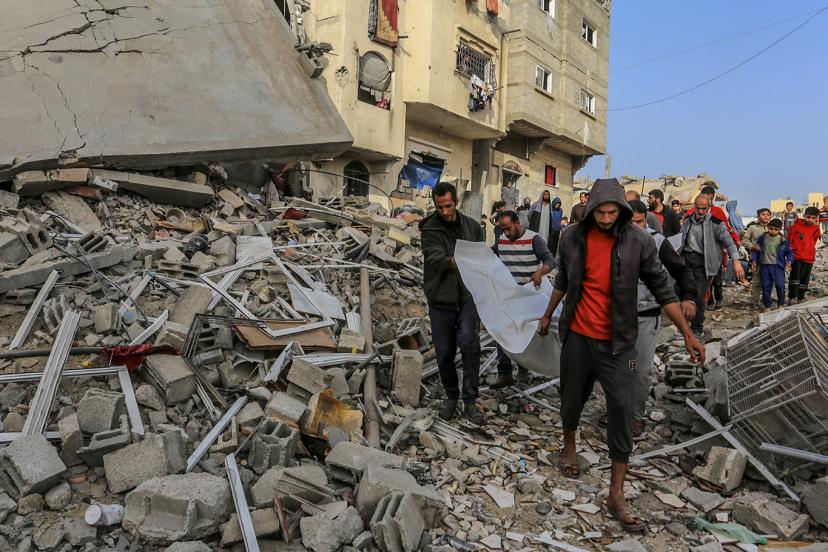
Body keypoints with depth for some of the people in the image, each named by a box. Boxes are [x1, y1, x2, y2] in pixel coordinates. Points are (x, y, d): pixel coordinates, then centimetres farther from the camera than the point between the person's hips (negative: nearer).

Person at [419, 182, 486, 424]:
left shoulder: (472, 226, 7)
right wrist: (455, 261, -40)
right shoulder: (429, 230, -4)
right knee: (444, 352, 8)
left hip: (468, 296, 1)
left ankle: (470, 400, -6)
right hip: (441, 298, -1)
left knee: (469, 343, -19)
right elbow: (436, 259, -20)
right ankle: (451, 395, 31)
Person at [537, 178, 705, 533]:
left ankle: (616, 495, 6)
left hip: (616, 342, -2)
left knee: (621, 411, -3)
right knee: (573, 396, 16)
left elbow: (661, 288, -4)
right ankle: (569, 446, 47)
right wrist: (548, 315, 20)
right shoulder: (572, 237, -4)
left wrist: (687, 333, -4)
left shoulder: (639, 241, -10)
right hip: (577, 335, 2)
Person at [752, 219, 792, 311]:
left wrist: (789, 261, -11)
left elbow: (789, 252, 5)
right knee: (766, 287, 6)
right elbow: (756, 251, 12)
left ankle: (781, 304, 13)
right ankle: (767, 306, 18)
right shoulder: (762, 238, 3)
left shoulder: (783, 240, -1)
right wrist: (754, 260, 0)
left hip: (778, 266, -2)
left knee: (780, 285, -7)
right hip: (765, 266, 2)